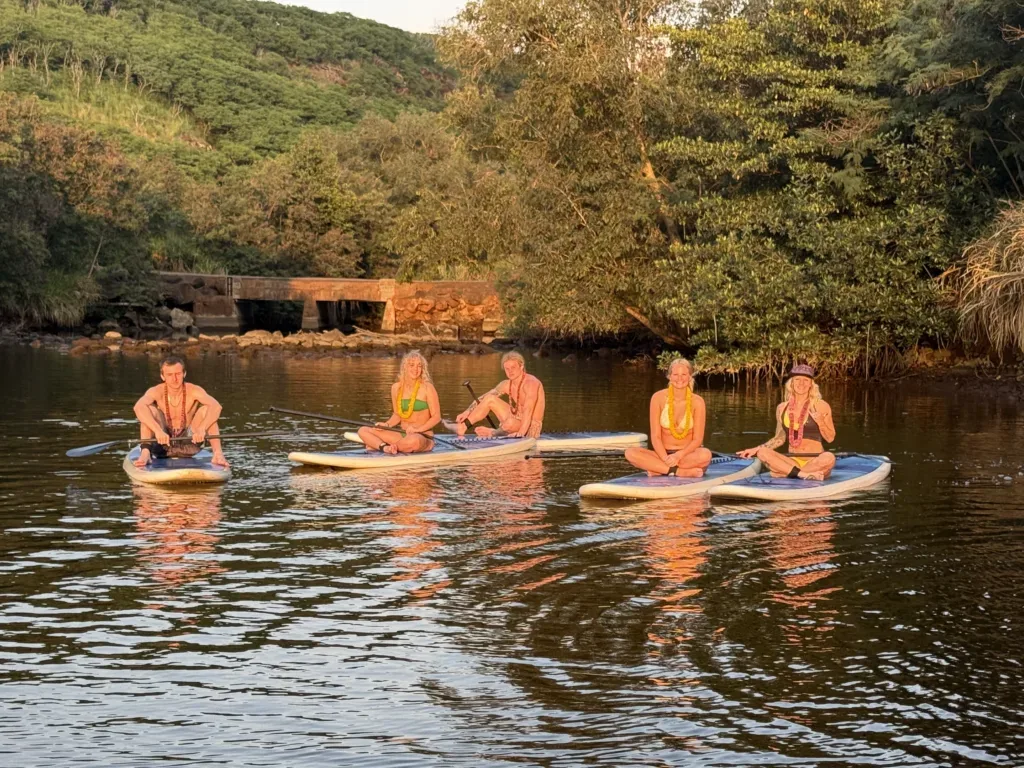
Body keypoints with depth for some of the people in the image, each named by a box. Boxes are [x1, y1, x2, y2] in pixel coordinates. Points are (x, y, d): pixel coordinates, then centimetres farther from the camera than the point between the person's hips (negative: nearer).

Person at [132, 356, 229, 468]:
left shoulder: (193, 391, -12)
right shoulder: (156, 391, -13)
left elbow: (216, 406, -30)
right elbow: (138, 407, -34)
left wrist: (202, 428, -47)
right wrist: (158, 430, -49)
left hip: (188, 443, 0)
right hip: (163, 442, 0)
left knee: (206, 409, -19)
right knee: (150, 409, -21)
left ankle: (218, 453, -30)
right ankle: (145, 452, -36)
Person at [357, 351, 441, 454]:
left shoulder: (427, 387, -6)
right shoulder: (396, 387, 7)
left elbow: (436, 417, -8)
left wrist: (418, 429, -20)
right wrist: (387, 425, -4)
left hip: (424, 437, -5)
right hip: (403, 435, 5)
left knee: (414, 441, -43)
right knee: (363, 430, -6)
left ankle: (376, 445, -19)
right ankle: (386, 448, -30)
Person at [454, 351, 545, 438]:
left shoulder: (530, 382, -20)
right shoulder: (507, 385, 5)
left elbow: (528, 410, -33)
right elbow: (482, 399, 4)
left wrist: (521, 433, -45)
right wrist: (467, 412, -12)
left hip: (530, 429, -7)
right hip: (516, 420, 8)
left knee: (510, 423, -37)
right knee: (490, 399, -2)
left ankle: (494, 433, -5)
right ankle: (462, 426, -5)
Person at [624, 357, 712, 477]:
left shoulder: (697, 402, -4)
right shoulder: (658, 398, -4)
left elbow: (697, 439, -7)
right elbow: (655, 436, -6)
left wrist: (679, 455, -25)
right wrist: (666, 459, -24)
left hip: (688, 455, -1)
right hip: (663, 453, 1)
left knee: (705, 455, -36)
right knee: (630, 453, -27)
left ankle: (659, 469, -24)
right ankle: (680, 472, -31)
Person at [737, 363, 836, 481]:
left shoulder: (820, 406, 1)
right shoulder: (782, 408, 10)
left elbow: (830, 438, 2)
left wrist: (820, 422, -15)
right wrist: (756, 449, 9)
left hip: (815, 461, -3)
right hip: (792, 461, 3)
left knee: (829, 458, -36)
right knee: (762, 452, -23)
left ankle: (784, 472, -29)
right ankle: (804, 474, -34)